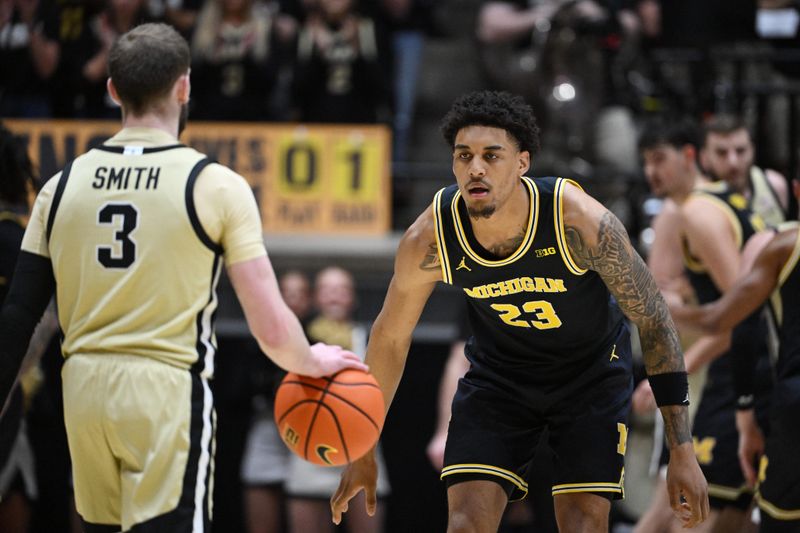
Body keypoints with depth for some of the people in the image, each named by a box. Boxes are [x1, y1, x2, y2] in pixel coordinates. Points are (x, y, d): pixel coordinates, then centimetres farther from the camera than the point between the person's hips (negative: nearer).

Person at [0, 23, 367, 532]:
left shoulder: (62, 186, 6)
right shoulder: (216, 186, -5)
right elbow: (272, 329, -6)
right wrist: (313, 362, 13)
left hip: (84, 389, 5)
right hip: (168, 393, -5)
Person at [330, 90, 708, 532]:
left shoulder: (579, 220, -32)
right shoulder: (428, 242, -25)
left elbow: (652, 318, -20)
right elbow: (390, 338, -6)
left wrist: (682, 451, -22)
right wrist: (363, 451, 3)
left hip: (591, 371, -1)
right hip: (497, 373, 1)